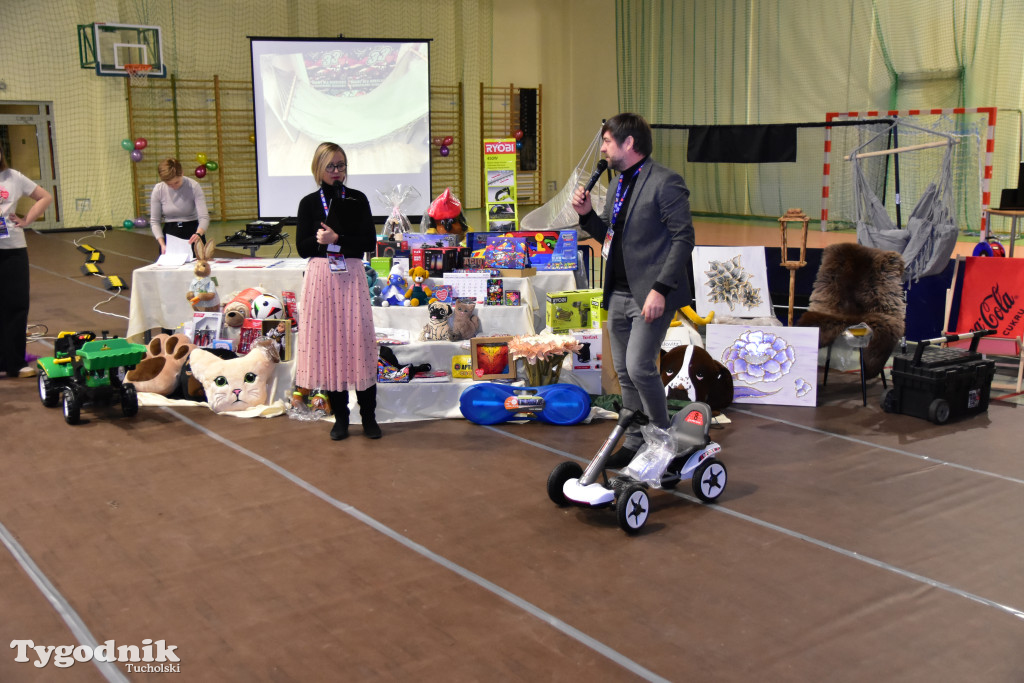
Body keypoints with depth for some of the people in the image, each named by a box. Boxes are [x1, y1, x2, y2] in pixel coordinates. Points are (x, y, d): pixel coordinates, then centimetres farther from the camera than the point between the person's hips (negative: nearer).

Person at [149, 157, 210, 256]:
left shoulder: (194, 187, -14)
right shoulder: (158, 190, -7)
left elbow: (204, 217, -19)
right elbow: (154, 221, -2)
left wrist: (198, 234, -41)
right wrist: (162, 244, -17)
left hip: (193, 234, -2)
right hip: (170, 233, 2)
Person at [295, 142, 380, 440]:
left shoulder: (357, 199, 5)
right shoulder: (309, 203, 6)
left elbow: (369, 242, -2)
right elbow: (302, 247, 4)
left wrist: (337, 239, -13)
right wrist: (320, 240, -14)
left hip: (351, 276, -1)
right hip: (320, 277, 1)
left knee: (358, 342, -3)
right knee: (327, 343, 2)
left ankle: (369, 416, 6)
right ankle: (340, 416, 13)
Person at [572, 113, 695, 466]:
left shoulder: (665, 181, -10)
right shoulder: (618, 185, 16)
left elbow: (683, 237, -14)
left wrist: (660, 289, -21)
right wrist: (587, 215, 2)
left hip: (651, 294, -8)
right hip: (619, 293, 8)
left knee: (639, 367, -14)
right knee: (625, 372, 11)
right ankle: (635, 443, 23)